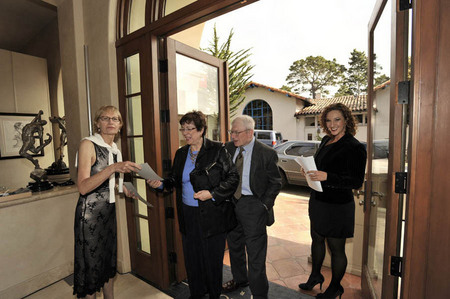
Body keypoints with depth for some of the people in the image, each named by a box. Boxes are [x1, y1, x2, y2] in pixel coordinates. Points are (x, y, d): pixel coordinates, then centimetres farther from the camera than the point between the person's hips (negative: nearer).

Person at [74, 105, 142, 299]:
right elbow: (83, 187, -21)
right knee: (92, 261, 7)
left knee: (109, 257, 18)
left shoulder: (114, 149, 7)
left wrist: (124, 190, 7)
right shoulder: (88, 145, -13)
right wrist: (112, 168, -31)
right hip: (90, 212, -7)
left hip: (109, 210, 7)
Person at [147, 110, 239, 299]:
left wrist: (212, 193, -19)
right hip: (188, 215, 5)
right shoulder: (181, 153, 7)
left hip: (212, 215, -5)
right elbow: (175, 180, 12)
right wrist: (161, 184, -6)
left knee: (212, 258, 13)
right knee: (191, 257, 18)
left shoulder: (217, 150, -10)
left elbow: (233, 178, -11)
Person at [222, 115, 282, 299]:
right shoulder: (229, 148, 0)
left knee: (255, 252, 6)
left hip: (253, 205, -5)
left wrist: (264, 205, -11)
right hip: (230, 202, 6)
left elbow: (275, 183, -5)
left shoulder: (266, 153, -14)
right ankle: (240, 279, 49)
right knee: (234, 245, 23)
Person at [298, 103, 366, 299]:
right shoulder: (326, 141, 6)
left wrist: (326, 176, -29)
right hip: (318, 201, 7)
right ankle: (315, 276, 46)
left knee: (336, 248, 12)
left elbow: (357, 182, -18)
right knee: (317, 239, 22)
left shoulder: (355, 147, -16)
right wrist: (309, 170, -3)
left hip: (338, 206, -7)